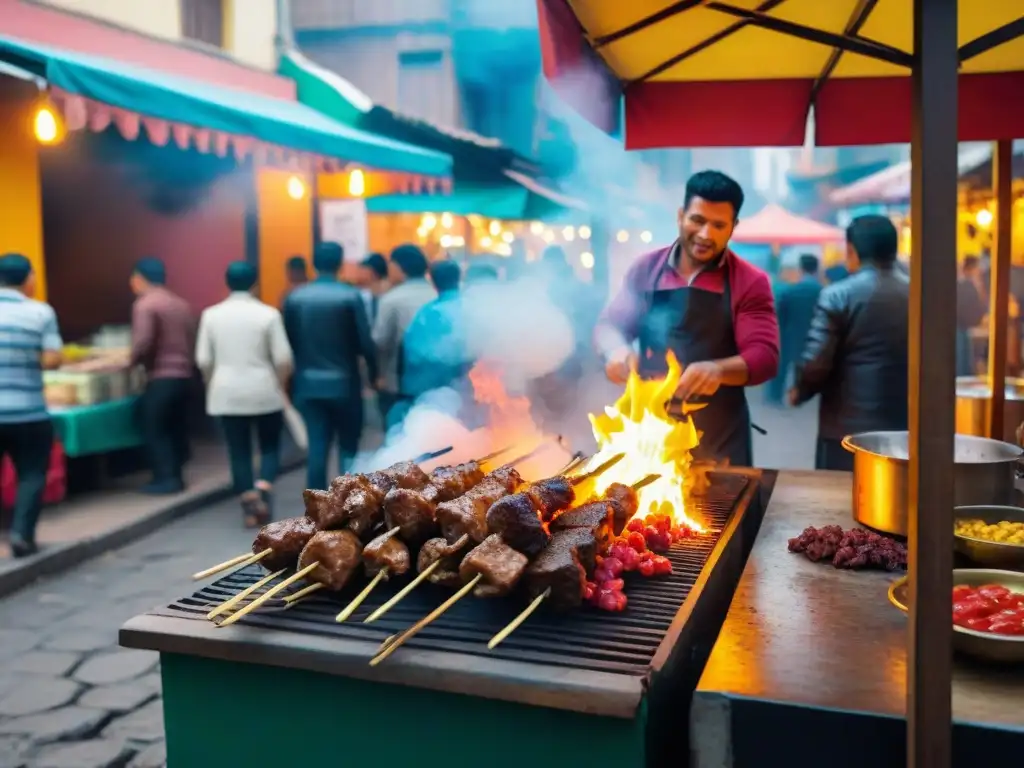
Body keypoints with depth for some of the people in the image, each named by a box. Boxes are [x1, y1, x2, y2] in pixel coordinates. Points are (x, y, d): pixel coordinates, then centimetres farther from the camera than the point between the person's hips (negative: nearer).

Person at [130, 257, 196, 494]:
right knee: (176, 427, 14)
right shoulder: (182, 304, 13)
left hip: (161, 377, -7)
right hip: (184, 375, 7)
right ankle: (175, 475, 17)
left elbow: (143, 343, -19)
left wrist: (133, 360, -2)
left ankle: (166, 478, -1)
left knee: (155, 430, 1)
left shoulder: (145, 304, -9)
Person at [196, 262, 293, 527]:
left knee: (239, 452, 9)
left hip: (227, 394, 2)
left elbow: (203, 360, 1)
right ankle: (263, 492, -8)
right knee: (270, 447, 12)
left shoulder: (211, 315, 0)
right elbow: (283, 358, -9)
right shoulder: (268, 314, -7)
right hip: (264, 392, -2)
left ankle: (249, 506, 9)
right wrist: (279, 384, 8)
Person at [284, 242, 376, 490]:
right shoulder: (350, 295, -10)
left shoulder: (295, 297, 2)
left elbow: (289, 341, 5)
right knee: (348, 446, 9)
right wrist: (373, 372, 4)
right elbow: (365, 341, -10)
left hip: (308, 383, 3)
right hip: (343, 382, -3)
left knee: (316, 447, 7)